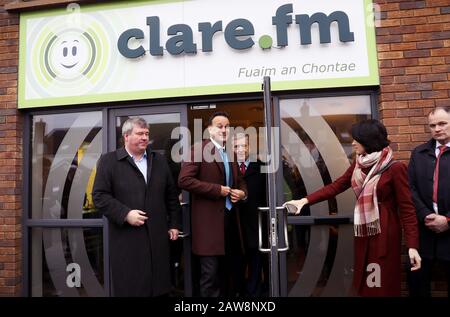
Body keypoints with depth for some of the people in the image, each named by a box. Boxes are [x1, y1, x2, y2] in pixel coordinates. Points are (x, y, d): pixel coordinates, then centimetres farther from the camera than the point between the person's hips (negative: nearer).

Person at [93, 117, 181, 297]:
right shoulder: (109, 161, 0)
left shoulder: (159, 160, 13)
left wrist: (174, 224, 10)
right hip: (127, 237, -3)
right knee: (130, 287, 5)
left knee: (159, 286, 12)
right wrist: (125, 214, -17)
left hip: (157, 235, 4)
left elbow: (171, 195, 14)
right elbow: (100, 195, -6)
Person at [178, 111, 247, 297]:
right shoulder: (199, 149, -8)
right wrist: (218, 190, -18)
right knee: (211, 273, 0)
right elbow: (184, 180, -19)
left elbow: (239, 181, 26)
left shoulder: (231, 153, 16)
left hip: (230, 218, 8)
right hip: (210, 221, -7)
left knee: (231, 270, 17)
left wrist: (242, 192, 2)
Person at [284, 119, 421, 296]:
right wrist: (305, 200, -3)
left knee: (382, 284, 4)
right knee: (363, 282, 15)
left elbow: (406, 208, -13)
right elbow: (336, 186, 5)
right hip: (362, 232, 6)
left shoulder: (394, 168, -13)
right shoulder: (358, 165, 6)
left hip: (385, 233, -6)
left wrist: (412, 246, -18)